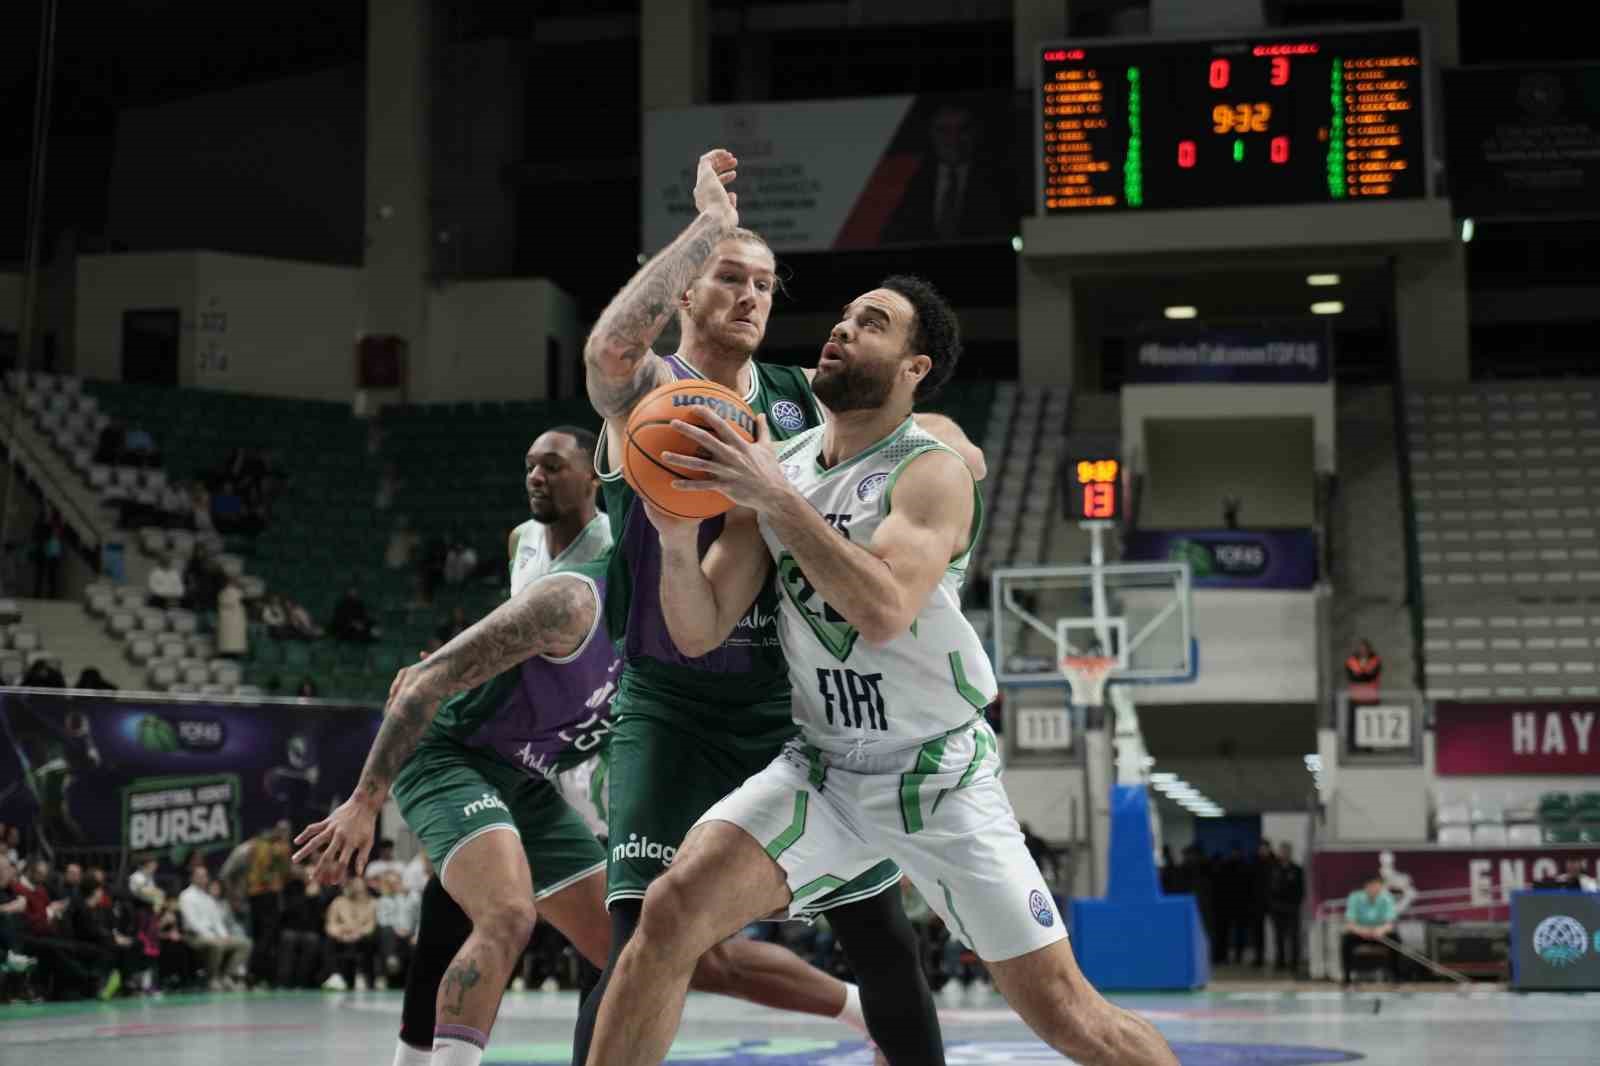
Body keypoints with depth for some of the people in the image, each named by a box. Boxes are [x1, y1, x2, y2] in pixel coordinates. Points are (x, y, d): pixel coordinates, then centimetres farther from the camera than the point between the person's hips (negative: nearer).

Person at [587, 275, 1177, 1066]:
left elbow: (884, 611, -31)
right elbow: (699, 632, 0)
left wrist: (778, 498, -31)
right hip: (820, 770, 4)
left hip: (942, 776, -4)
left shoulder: (932, 473, -13)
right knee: (671, 913, -19)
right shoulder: (770, 468, 3)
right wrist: (678, 537, -19)